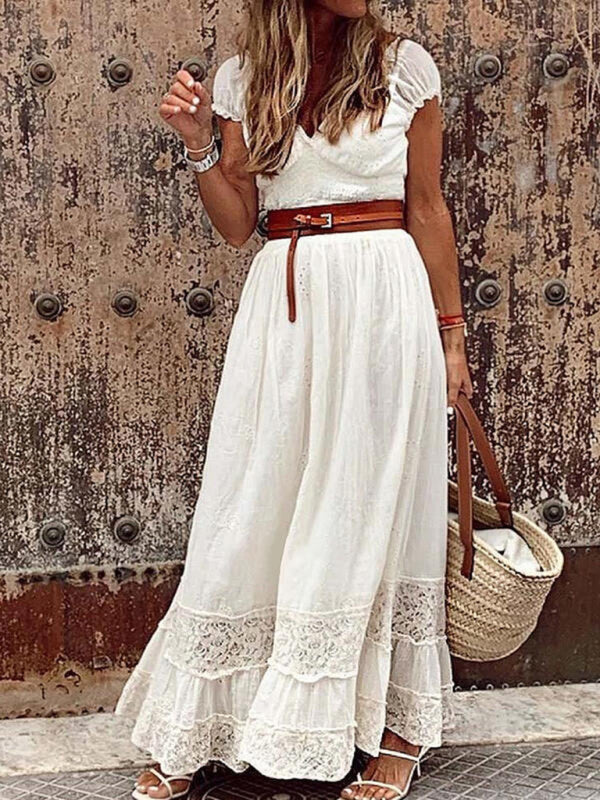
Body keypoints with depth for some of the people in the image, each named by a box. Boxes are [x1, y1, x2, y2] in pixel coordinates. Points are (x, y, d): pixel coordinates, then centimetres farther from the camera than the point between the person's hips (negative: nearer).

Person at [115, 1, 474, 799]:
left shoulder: (405, 65, 3)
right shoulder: (243, 80, 7)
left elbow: (428, 209, 6)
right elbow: (237, 223, 8)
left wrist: (451, 335, 6)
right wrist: (199, 145, -7)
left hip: (382, 299, -1)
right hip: (282, 305, 2)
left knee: (376, 504, 4)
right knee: (252, 512, 4)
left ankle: (402, 729, 19)